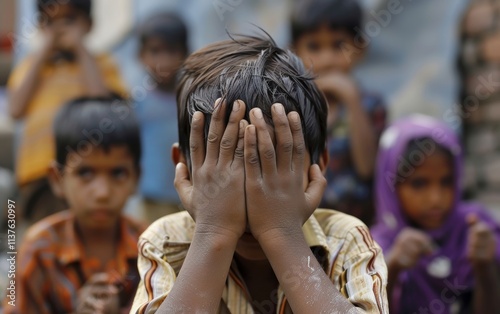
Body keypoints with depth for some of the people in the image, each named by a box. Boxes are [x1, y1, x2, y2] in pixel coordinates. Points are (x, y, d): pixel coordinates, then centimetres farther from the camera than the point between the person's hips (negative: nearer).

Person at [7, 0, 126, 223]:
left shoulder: (100, 64, 12)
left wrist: (80, 49, -1)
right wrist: (43, 53, 4)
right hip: (38, 172, 2)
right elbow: (16, 109, 1)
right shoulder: (31, 64, 19)